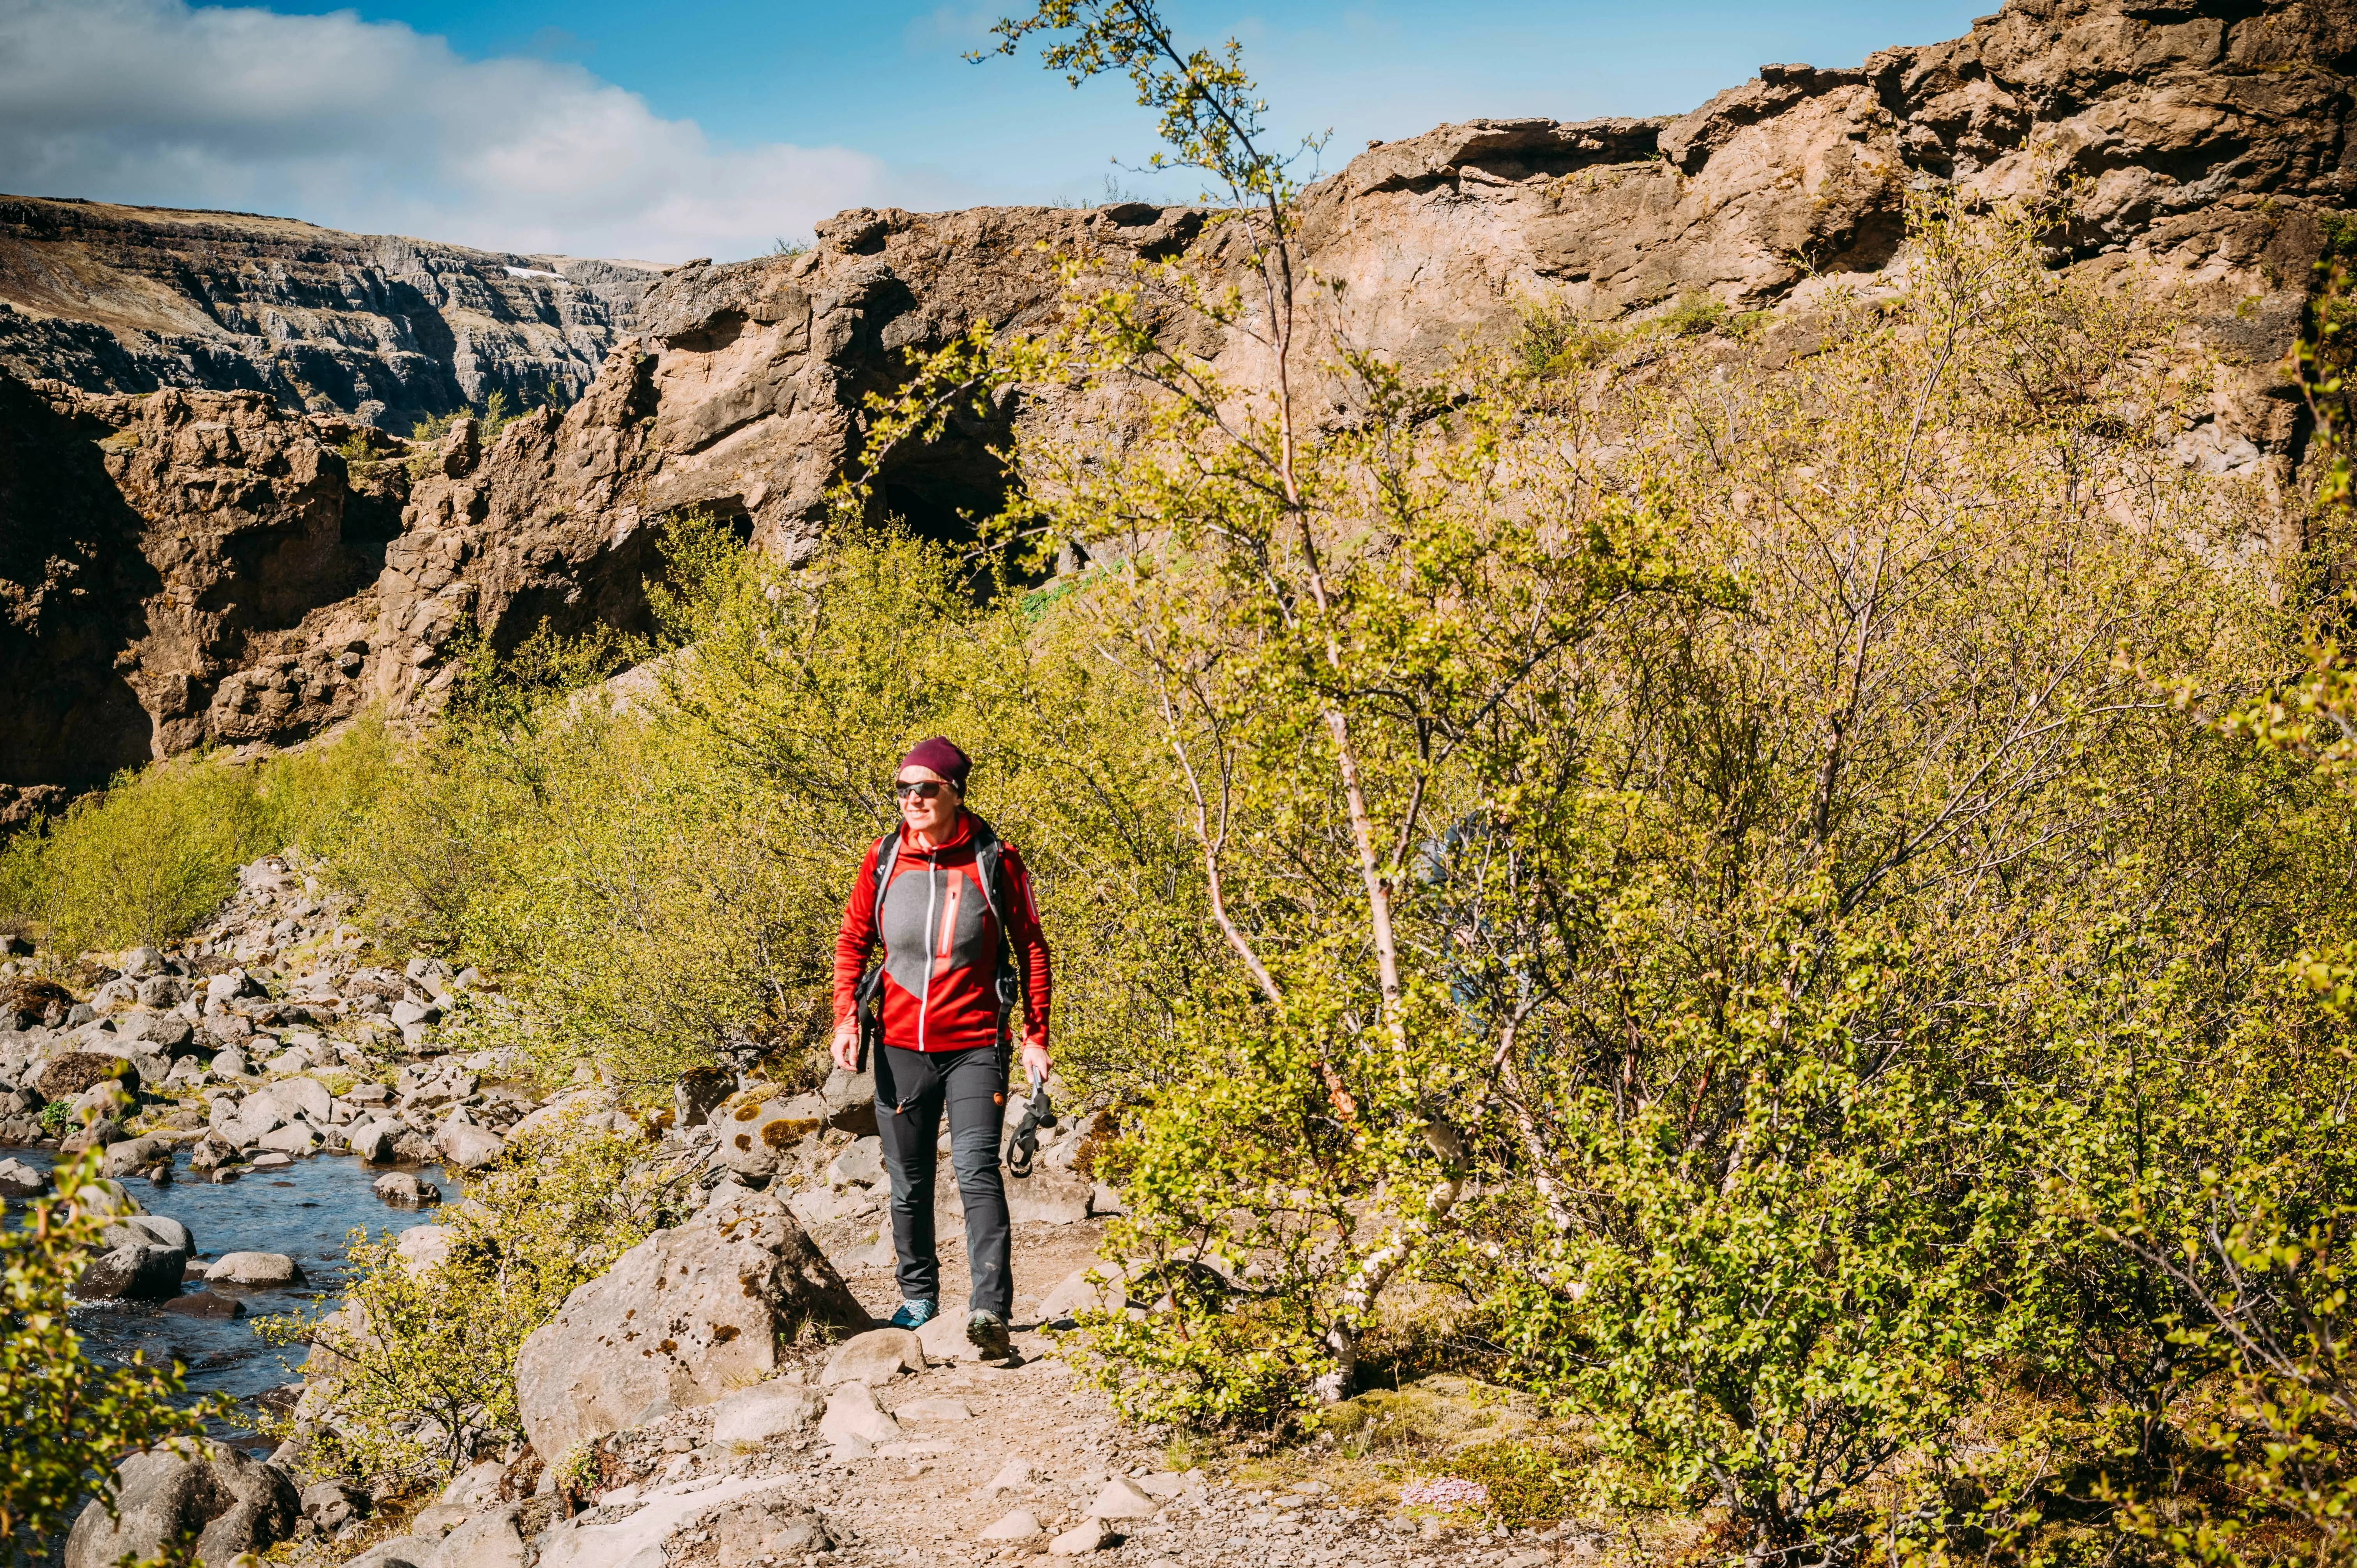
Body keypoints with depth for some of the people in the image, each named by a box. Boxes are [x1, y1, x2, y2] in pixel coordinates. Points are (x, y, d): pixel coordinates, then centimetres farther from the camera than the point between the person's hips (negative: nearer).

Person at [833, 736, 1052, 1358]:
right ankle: (919, 1297, 29)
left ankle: (991, 1309, -21)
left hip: (974, 1044, -3)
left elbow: (1031, 948, 3)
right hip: (900, 1046, 3)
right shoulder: (882, 860, 3)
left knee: (976, 1168, -17)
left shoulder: (994, 859, -5)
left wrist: (1036, 1037, 0)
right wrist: (846, 1020, -1)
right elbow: (852, 944, 12)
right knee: (909, 1181, 11)